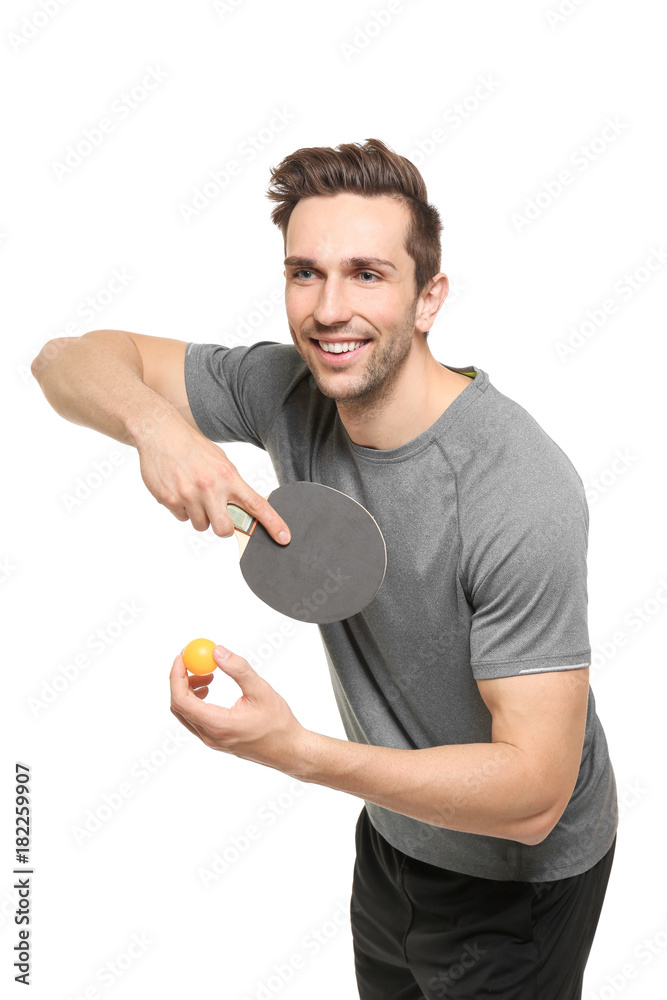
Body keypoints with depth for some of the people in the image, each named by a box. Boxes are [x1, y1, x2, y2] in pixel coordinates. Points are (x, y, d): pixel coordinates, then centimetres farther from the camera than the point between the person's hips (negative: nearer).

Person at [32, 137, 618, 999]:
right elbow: (71, 361, -9)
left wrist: (295, 751, -44)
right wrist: (153, 421, -32)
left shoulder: (522, 495, -34)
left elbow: (533, 793, -32)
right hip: (392, 832, 6)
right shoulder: (289, 390, -16)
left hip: (518, 872, -5)